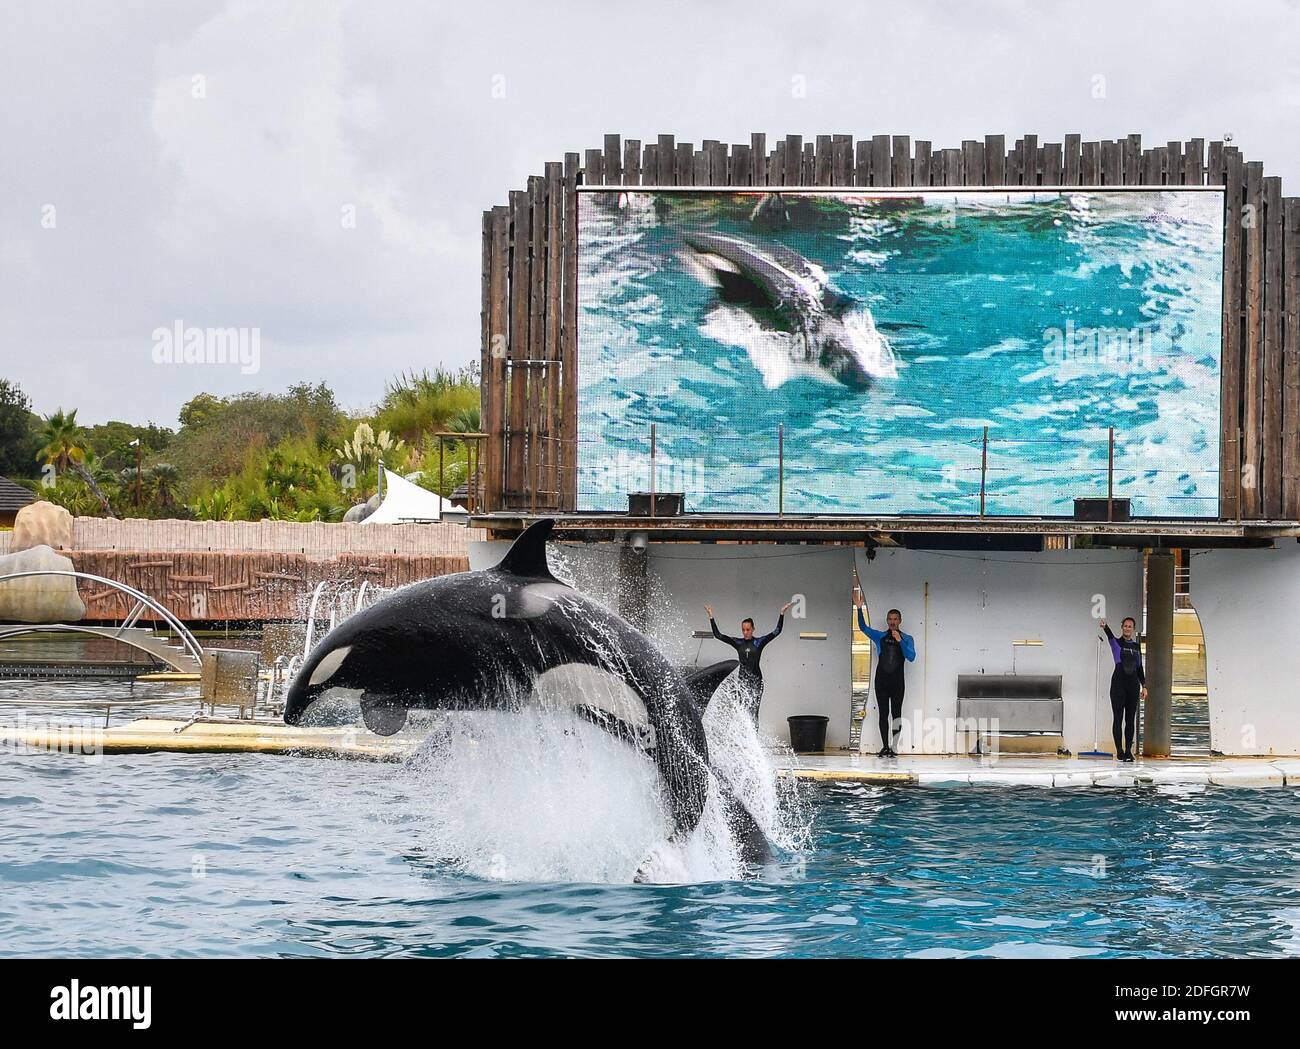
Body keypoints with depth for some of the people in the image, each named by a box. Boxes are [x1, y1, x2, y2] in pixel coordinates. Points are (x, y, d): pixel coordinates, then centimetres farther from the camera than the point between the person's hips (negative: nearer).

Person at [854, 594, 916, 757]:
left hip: (897, 682, -2)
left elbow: (911, 657, -6)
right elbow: (863, 627, 2)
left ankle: (893, 746, -3)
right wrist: (859, 608, -9)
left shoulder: (907, 639, 7)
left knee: (896, 713, -6)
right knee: (883, 713, 1)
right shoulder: (880, 636, 11)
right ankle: (885, 747, 4)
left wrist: (900, 641, -16)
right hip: (881, 680, 2)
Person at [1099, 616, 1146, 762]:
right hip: (1118, 682, -4)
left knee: (1130, 719, 4)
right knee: (1118, 717, -4)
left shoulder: (1137, 646, 14)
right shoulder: (1116, 642, 2)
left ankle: (1128, 750, 7)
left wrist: (1144, 686, 8)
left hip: (1133, 684, 4)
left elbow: (1139, 667, 16)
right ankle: (1119, 750, -1)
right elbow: (1110, 635, -21)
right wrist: (1104, 627, -43)